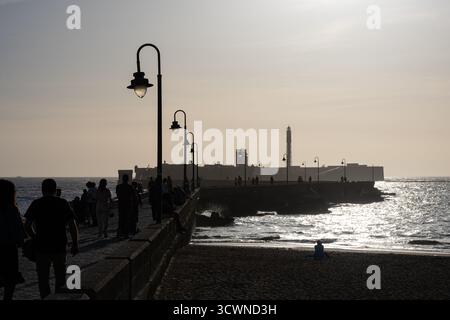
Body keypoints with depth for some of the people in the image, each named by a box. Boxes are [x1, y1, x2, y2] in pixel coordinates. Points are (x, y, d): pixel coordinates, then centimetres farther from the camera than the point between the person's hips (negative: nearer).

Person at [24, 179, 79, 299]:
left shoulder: (36, 204, -2)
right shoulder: (63, 203, -1)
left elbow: (27, 226, -5)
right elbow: (72, 226, -6)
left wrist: (35, 238, 11)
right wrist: (75, 244, 1)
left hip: (41, 247, 0)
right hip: (60, 246, 1)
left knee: (43, 278, 10)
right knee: (60, 277, 15)